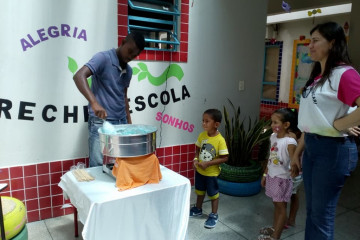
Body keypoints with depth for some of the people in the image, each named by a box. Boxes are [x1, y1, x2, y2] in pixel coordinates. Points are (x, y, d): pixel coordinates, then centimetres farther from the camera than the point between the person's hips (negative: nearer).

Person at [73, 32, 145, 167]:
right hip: (100, 123, -6)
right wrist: (94, 102, -37)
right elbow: (79, 76, -24)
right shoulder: (103, 58, -9)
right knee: (98, 166, -2)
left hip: (121, 123, 7)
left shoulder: (128, 70, 13)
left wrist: (129, 122, 18)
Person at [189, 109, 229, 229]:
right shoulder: (202, 135, -8)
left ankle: (214, 215, 31)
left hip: (212, 173, -5)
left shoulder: (220, 140, -24)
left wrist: (208, 163, -24)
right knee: (200, 191, 24)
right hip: (199, 170, 5)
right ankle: (198, 209, 45)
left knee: (213, 194, 12)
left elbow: (224, 158, -21)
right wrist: (196, 159, -11)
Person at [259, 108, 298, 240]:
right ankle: (274, 228, 35)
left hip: (282, 178, -7)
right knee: (276, 204, 20)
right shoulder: (273, 137, 4)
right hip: (272, 177, 7)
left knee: (281, 206, 4)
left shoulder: (290, 142, -20)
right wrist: (265, 174, 16)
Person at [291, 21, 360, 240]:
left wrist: (337, 125, -16)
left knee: (322, 214, 5)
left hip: (333, 149, -8)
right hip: (312, 146, 8)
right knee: (312, 211, 18)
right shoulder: (317, 76, 13)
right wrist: (297, 153, 14)